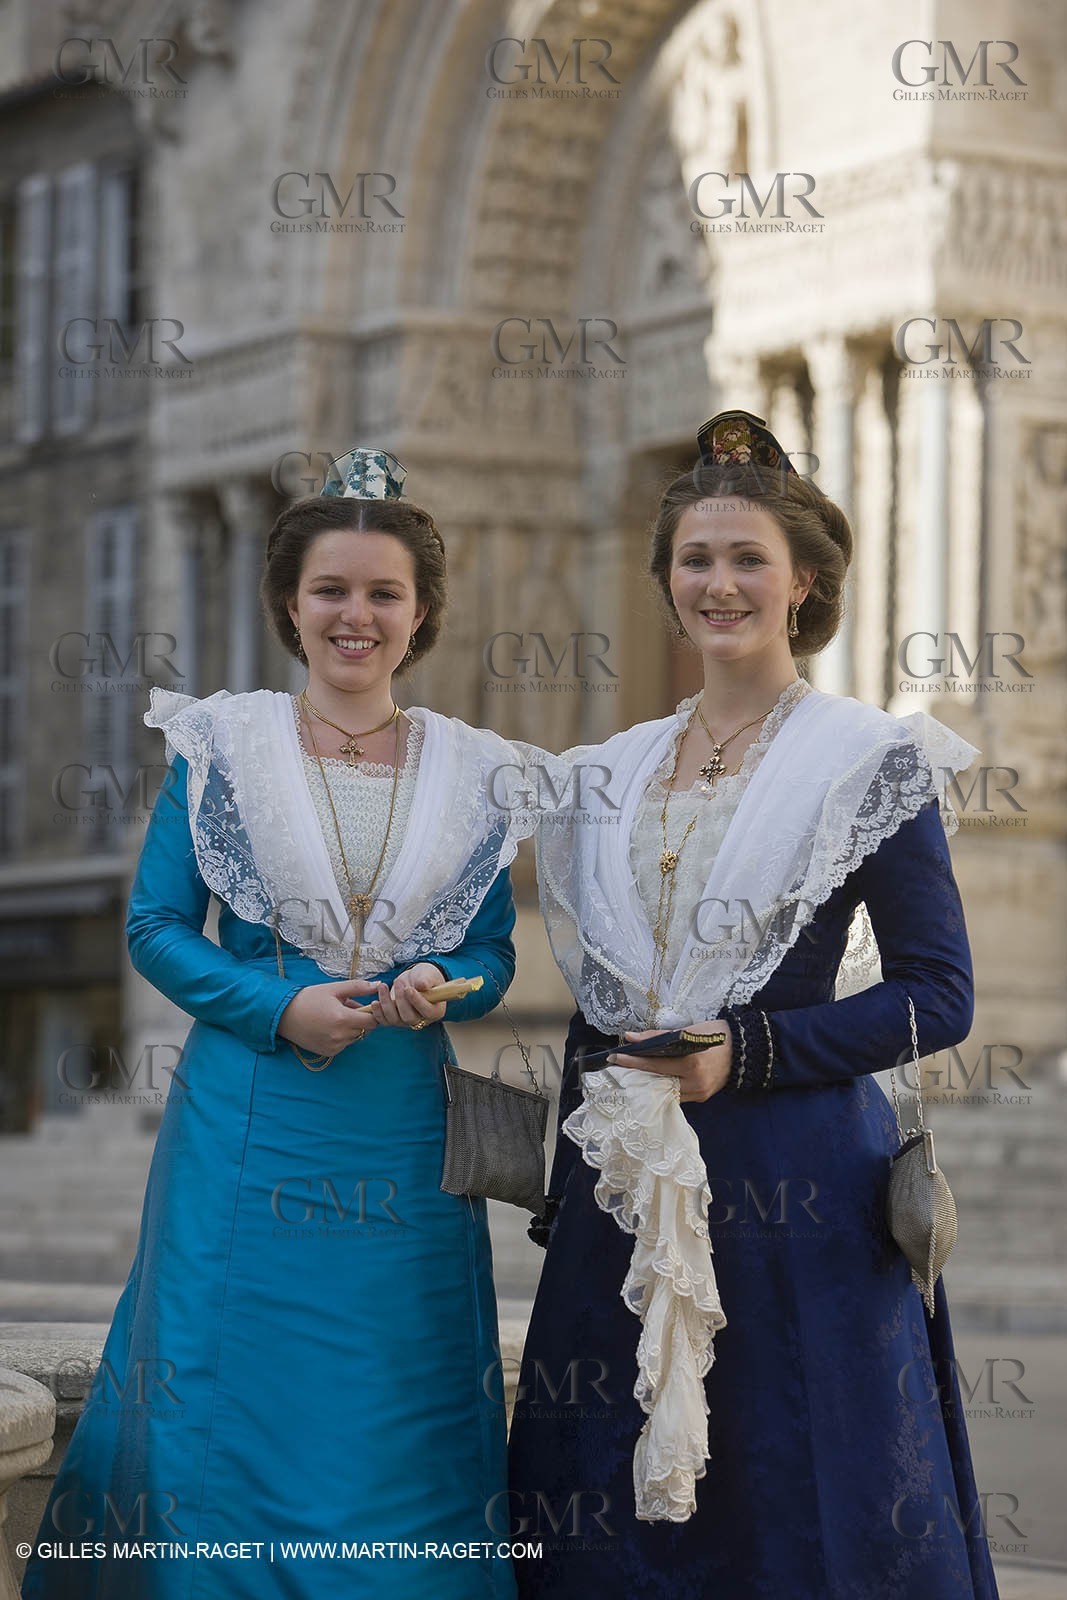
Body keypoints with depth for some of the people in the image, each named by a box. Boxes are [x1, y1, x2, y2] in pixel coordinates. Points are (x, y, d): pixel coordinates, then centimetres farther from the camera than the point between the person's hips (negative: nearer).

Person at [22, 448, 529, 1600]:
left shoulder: (473, 772, 7)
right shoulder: (222, 746, 2)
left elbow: (493, 952, 11)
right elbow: (155, 926, 0)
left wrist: (441, 988, -12)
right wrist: (279, 1009, -14)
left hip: (403, 1133, 2)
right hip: (248, 1122, -2)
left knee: (398, 1416, 4)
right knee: (230, 1409, 0)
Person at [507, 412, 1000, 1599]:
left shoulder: (871, 764, -3)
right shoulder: (613, 773, 13)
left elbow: (938, 997, -6)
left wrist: (748, 1051, -15)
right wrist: (569, 1180, 14)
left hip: (793, 1182, -5)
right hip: (625, 1184, 5)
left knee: (793, 1504, -1)